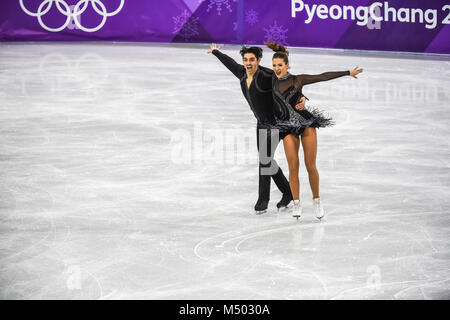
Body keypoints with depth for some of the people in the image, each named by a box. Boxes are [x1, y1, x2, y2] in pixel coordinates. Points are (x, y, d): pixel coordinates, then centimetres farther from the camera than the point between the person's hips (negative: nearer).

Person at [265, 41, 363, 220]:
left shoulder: (298, 80, -2)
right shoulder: (273, 79, 5)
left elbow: (324, 76, -1)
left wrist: (348, 73, -1)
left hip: (306, 124, -2)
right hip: (288, 128, 2)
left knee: (310, 166, -5)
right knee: (293, 167, -9)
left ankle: (316, 200, 12)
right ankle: (296, 203, 4)